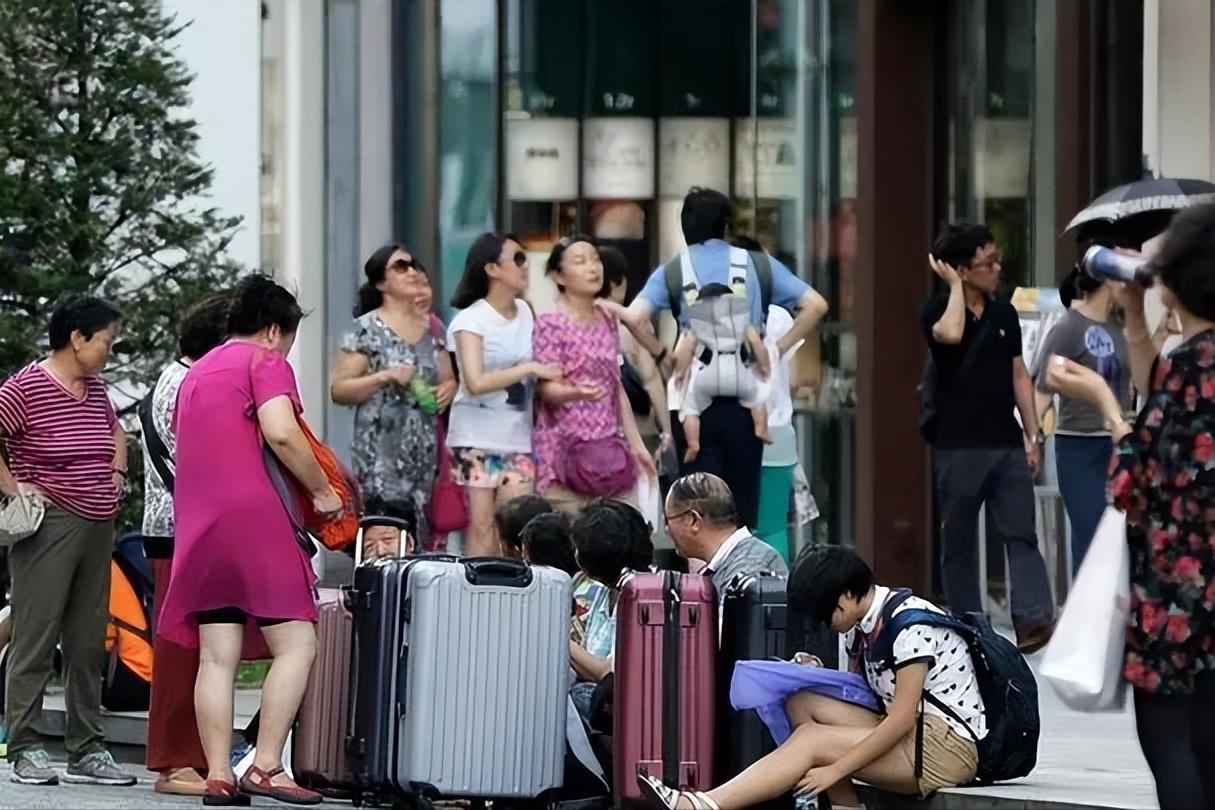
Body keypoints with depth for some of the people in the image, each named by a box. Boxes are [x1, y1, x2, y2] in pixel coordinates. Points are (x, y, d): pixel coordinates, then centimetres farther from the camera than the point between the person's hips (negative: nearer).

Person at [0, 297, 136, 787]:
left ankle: (87, 749, 14)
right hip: (50, 523, -8)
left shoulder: (95, 389, 13)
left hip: (98, 526, 8)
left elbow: (115, 431, 32)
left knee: (88, 643, 9)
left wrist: (116, 476, 19)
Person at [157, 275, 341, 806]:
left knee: (218, 657, 3)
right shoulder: (266, 363, 0)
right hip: (252, 516, -8)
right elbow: (281, 433, -15)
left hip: (197, 524, 8)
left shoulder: (196, 373, 23)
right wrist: (323, 491, -5)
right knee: (296, 644, -6)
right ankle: (266, 766, -14)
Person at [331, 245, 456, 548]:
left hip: (425, 450, 5)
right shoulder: (366, 329, -2)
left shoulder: (432, 327, 14)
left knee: (423, 531, 1)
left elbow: (448, 378, 23)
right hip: (382, 450, -5)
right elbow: (338, 390, -5)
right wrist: (384, 377, -17)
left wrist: (447, 389, 0)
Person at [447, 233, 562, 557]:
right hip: (477, 440, -5)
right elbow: (475, 383, -19)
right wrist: (530, 369, -17)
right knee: (481, 531, -5)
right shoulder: (471, 320, -8)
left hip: (518, 439, 5)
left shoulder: (525, 312, 10)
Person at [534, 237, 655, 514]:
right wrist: (577, 393, -32)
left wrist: (636, 444, 16)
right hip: (566, 447, -6)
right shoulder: (551, 324, -6)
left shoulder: (607, 322, 14)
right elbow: (547, 388, -11)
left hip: (607, 446, 6)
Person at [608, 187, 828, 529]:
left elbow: (634, 317, -14)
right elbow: (815, 304, -1)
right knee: (744, 503, 7)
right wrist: (779, 348, 5)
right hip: (745, 401, 1)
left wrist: (662, 355, 1)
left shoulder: (672, 271, 2)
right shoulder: (758, 266, 6)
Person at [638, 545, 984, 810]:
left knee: (811, 740, -20)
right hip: (908, 736, 9)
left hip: (949, 748, -9)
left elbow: (902, 719, -19)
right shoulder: (862, 626, 12)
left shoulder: (911, 624, -15)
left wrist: (835, 769, -20)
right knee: (801, 706, -5)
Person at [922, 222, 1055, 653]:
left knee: (1022, 534, -9)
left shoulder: (1004, 313, 11)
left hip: (1007, 444, 4)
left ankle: (1033, 618, -19)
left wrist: (1032, 435, 9)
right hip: (959, 448, -4)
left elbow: (1019, 376, 14)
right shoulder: (938, 310, -4)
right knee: (959, 544, 4)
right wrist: (955, 286, -15)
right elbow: (950, 334, -29)